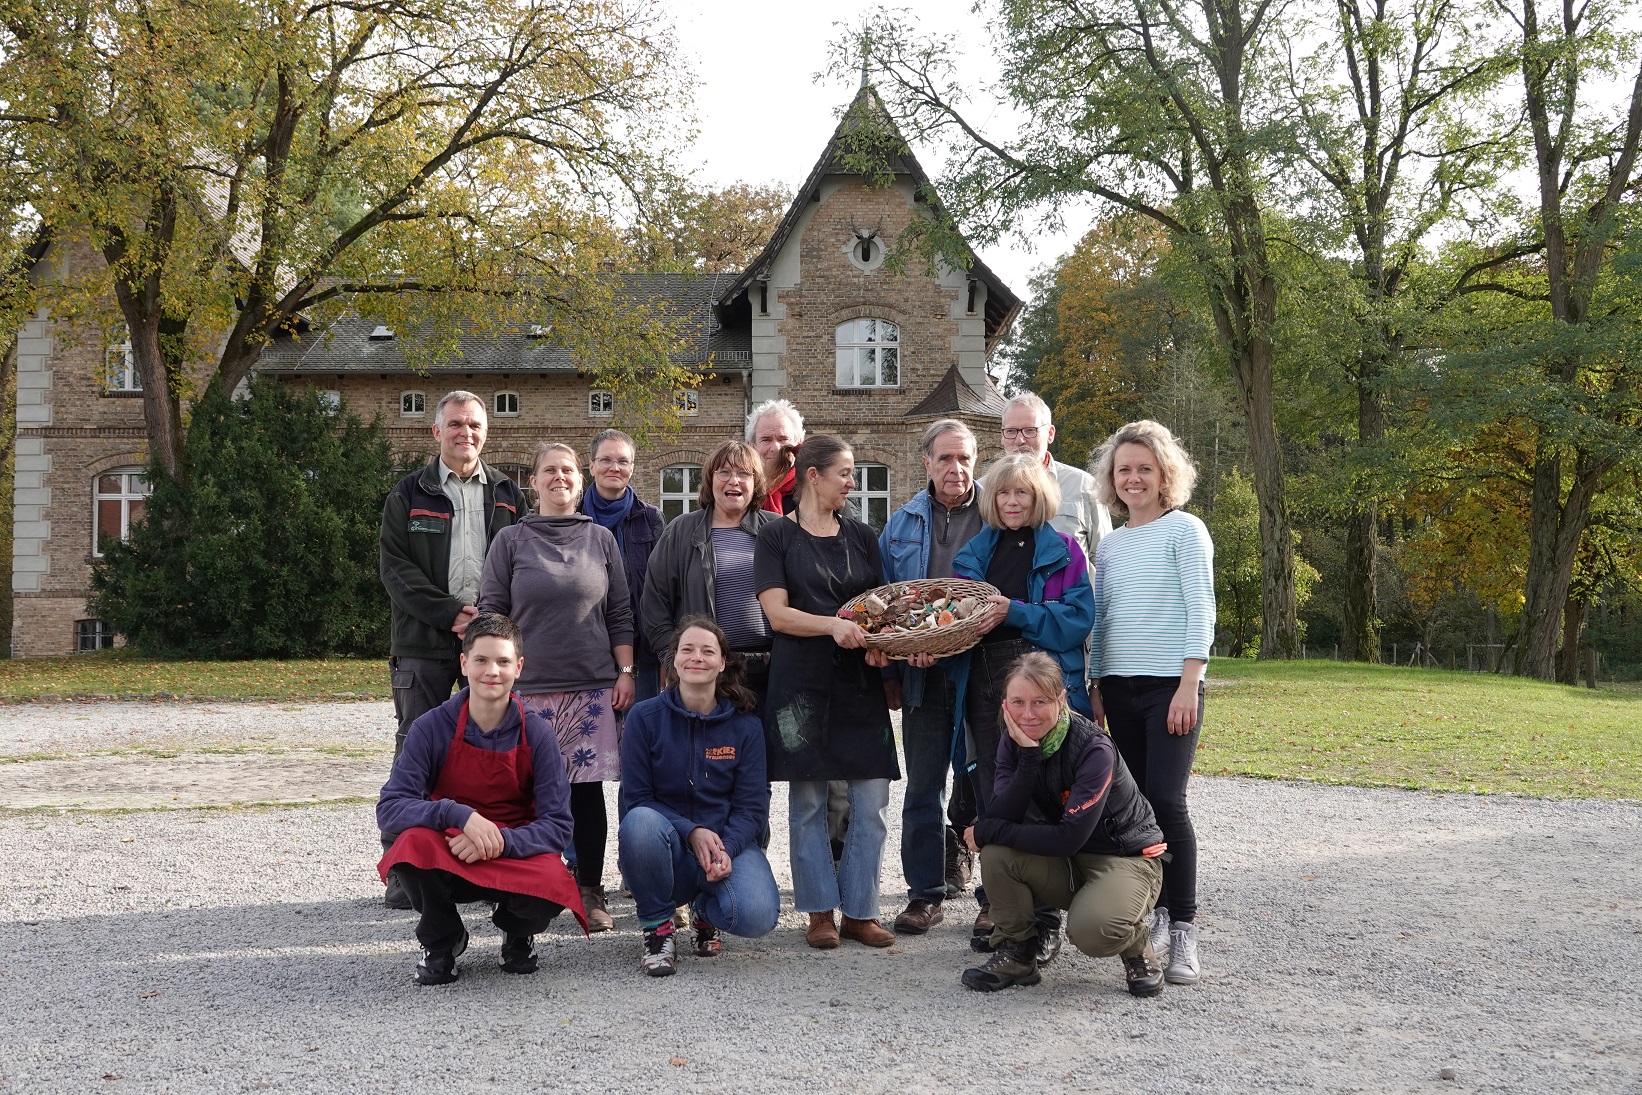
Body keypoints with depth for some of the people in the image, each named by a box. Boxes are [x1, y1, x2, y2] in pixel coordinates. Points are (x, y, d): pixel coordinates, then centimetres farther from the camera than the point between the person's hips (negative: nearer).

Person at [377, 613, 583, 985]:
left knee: (551, 888, -34)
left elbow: (557, 825, -11)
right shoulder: (433, 727, -10)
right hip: (445, 859, 0)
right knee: (413, 842, -34)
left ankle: (517, 934, 8)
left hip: (516, 855, 0)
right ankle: (442, 941, -1)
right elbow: (389, 808, -17)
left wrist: (500, 842, -29)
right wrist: (461, 816, -33)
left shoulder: (535, 733, -9)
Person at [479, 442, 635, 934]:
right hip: (528, 688, -1)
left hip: (593, 687, 1)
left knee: (588, 789, 2)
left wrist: (626, 673, 3)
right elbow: (490, 614, 5)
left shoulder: (601, 539, 10)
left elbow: (620, 615, 10)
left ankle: (590, 893, 10)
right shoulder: (511, 541, 5)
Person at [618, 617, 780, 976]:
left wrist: (725, 849, -21)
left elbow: (752, 805, -1)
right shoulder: (645, 717, -2)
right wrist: (692, 832, -20)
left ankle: (706, 911, 12)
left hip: (728, 842, 1)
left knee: (757, 916, -28)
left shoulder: (745, 725, 2)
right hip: (668, 845, -1)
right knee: (640, 821, -37)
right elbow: (636, 798, -5)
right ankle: (658, 928, -11)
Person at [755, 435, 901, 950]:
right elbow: (777, 614, -7)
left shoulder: (862, 536, 14)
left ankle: (860, 911, 10)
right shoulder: (777, 536, 2)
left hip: (860, 681, 3)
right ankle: (820, 911, 13)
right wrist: (833, 625, -23)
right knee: (808, 801, 2)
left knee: (871, 801, -1)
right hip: (801, 681, -3)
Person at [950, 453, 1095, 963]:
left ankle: (1045, 916, 0)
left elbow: (1078, 617, -7)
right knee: (991, 795, 7)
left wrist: (1015, 612, -16)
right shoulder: (975, 551, 16)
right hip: (983, 681, 4)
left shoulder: (1062, 550, 3)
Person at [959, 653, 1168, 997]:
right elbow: (1002, 817, -19)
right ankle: (1016, 954, -3)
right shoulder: (1013, 743, -6)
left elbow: (1069, 838, -29)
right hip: (1065, 865, 6)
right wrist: (1028, 759, -31)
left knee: (1091, 930, -35)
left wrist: (988, 831, -23)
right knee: (997, 852, -23)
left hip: (1125, 857, -5)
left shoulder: (1094, 749, -25)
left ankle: (1136, 943, 1)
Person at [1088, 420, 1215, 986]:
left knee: (1166, 800, -14)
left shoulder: (1184, 531, -1)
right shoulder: (1111, 545, 16)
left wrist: (1189, 686, -14)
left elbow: (1200, 613, -7)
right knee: (1136, 802, 4)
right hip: (1120, 686, 6)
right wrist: (1095, 686, 12)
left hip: (1170, 684, -6)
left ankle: (1183, 929, -8)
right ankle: (1155, 912, 12)